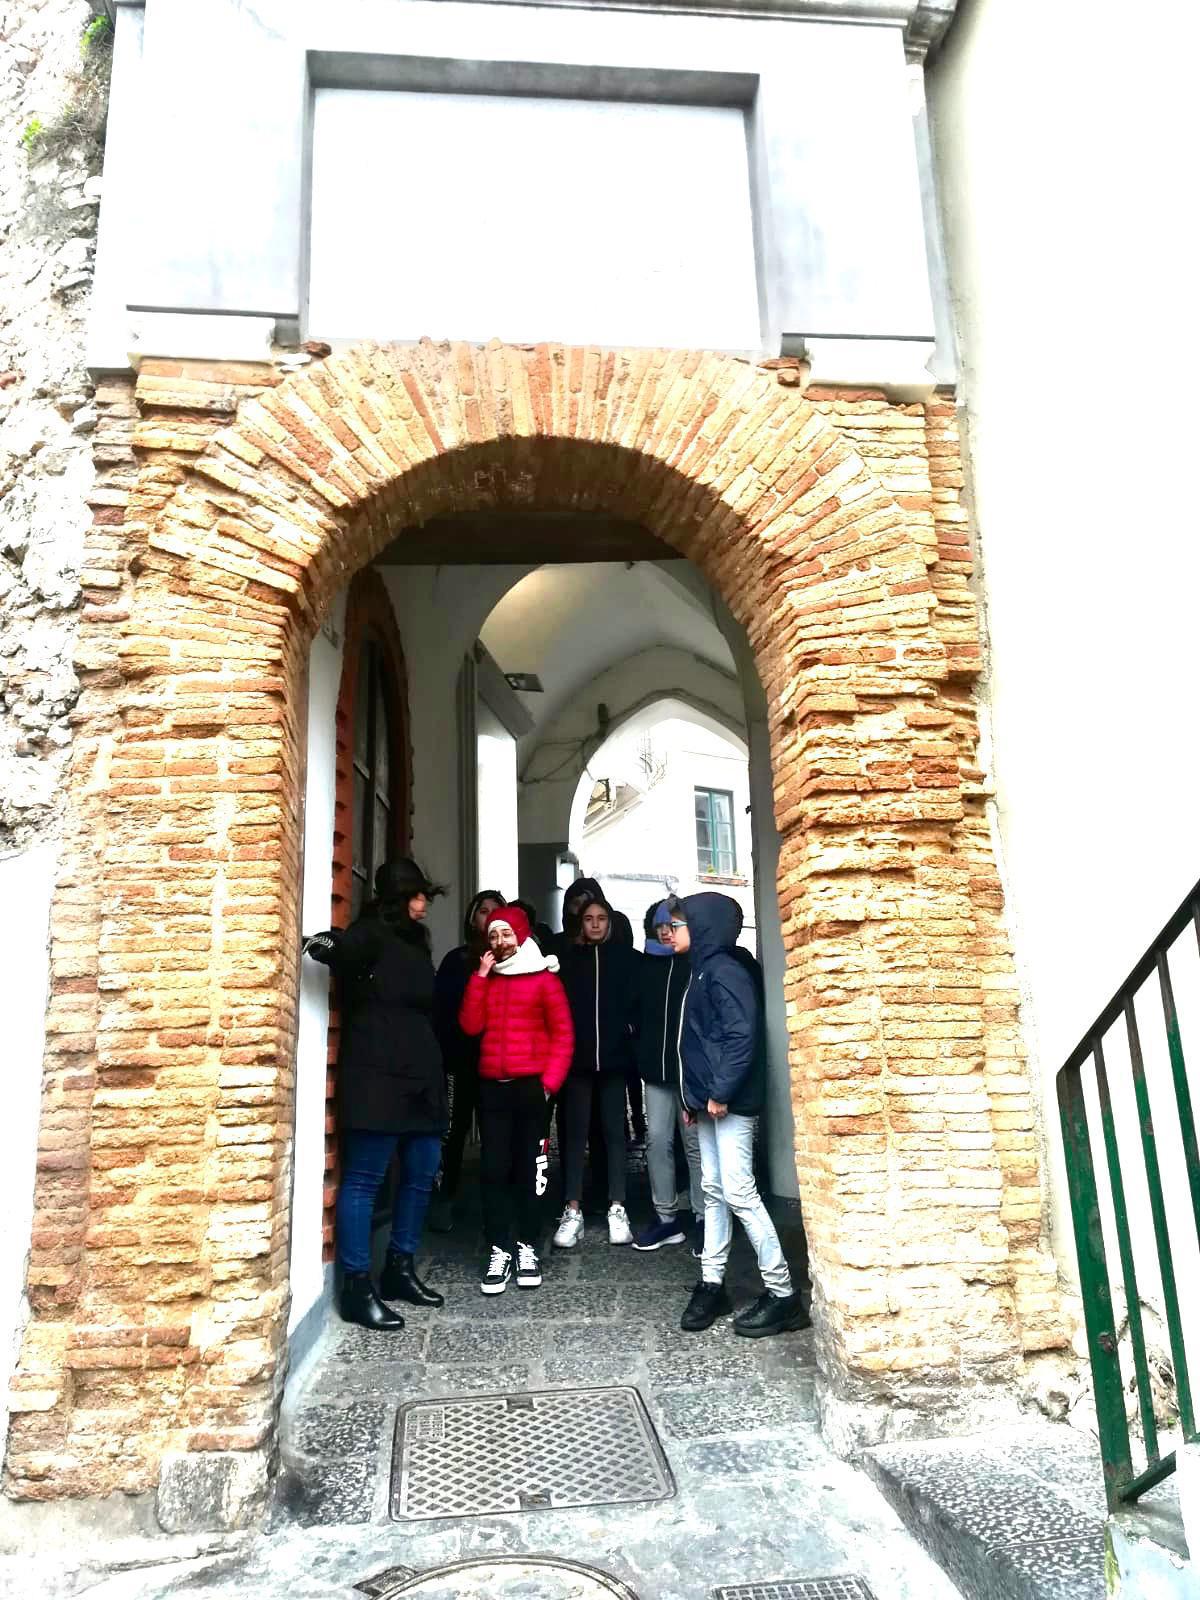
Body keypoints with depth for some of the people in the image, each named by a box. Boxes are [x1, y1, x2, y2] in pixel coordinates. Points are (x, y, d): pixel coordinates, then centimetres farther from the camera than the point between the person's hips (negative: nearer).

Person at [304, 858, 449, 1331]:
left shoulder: (414, 941, 20)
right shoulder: (372, 933, -4)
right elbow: (345, 950, -27)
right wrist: (327, 945, -47)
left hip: (418, 1075, 9)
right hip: (378, 1075, -9)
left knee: (422, 1172, 12)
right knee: (364, 1178, -3)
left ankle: (399, 1269, 25)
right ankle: (356, 1286, 3)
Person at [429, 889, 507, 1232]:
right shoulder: (456, 960, 6)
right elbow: (440, 1008, -1)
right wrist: (443, 1053, -11)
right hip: (461, 1059, -1)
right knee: (454, 1130, 2)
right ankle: (443, 1200, 13)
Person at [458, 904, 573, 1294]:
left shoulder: (544, 978, 0)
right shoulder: (486, 979, 13)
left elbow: (563, 1033, -3)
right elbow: (470, 1025, -1)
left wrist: (550, 1081, -11)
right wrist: (481, 976, -4)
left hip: (530, 1086, -3)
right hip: (492, 1087, 3)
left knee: (529, 1168, 4)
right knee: (493, 1169, 1)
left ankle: (527, 1248, 14)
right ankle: (499, 1251, 7)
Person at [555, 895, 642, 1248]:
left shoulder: (627, 958, 5)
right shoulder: (569, 959, 7)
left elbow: (637, 1004, 2)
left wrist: (633, 1042, -10)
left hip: (614, 1057, 0)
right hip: (577, 1057, 1)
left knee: (614, 1131, 5)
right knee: (574, 1132, 2)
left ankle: (617, 1209, 11)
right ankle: (573, 1211, 7)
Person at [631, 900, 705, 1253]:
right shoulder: (647, 965, 11)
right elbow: (639, 1015, 13)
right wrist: (641, 1058, 5)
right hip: (656, 1068, 5)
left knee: (696, 1143, 2)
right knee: (657, 1140, 5)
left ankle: (704, 1219, 10)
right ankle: (666, 1217, 15)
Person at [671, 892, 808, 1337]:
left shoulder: (724, 971, -14)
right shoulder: (704, 971, 15)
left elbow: (742, 1035, -22)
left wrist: (721, 1092, -21)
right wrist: (695, 1097, 16)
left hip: (730, 1102, -10)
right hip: (710, 1102, 10)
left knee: (739, 1193, -8)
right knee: (714, 1191, 13)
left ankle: (782, 1295, 0)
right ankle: (711, 1284, 21)